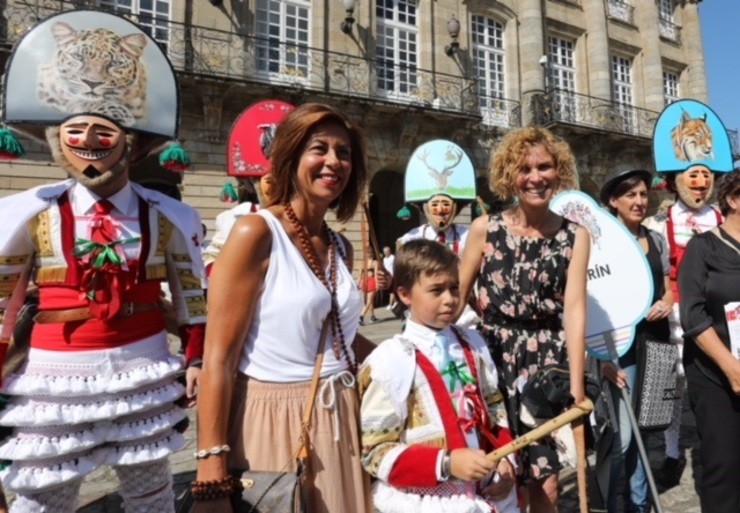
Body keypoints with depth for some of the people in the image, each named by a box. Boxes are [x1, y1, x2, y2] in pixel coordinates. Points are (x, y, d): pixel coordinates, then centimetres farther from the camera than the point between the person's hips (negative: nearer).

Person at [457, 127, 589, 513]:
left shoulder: (575, 235, -1)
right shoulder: (485, 228, -3)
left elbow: (574, 307, -8)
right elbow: (457, 295, 2)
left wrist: (576, 384, -11)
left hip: (546, 359, 1)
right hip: (493, 355, 0)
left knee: (545, 480, 8)